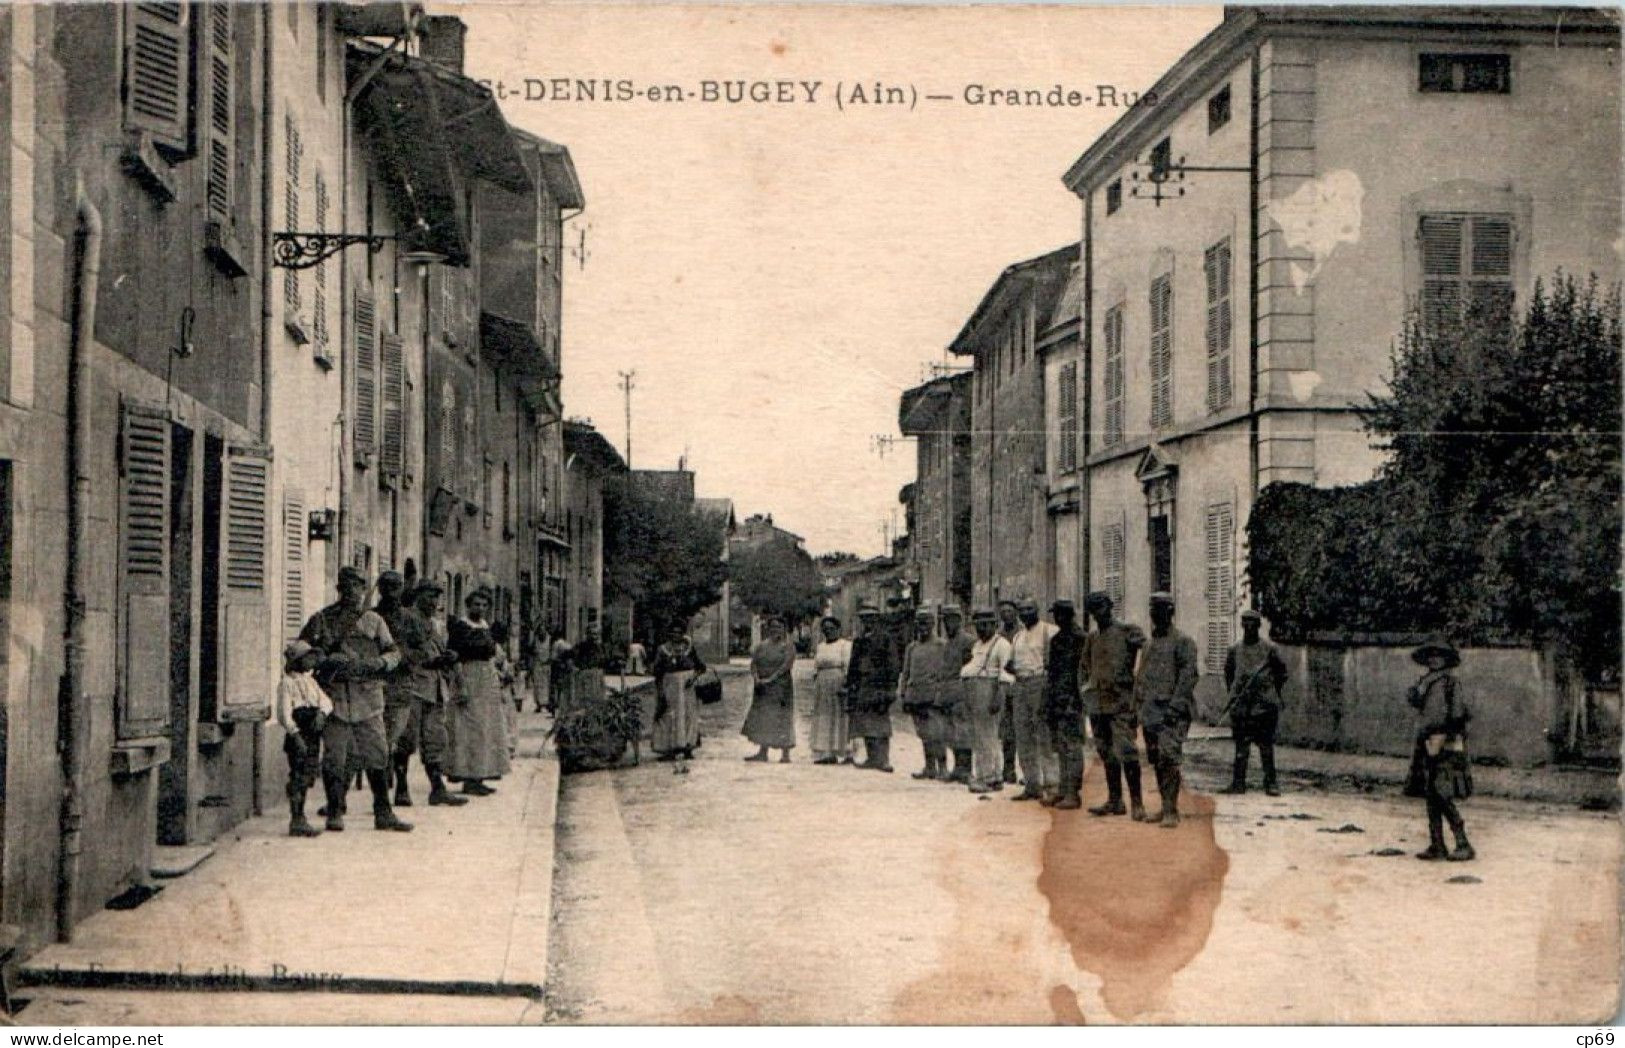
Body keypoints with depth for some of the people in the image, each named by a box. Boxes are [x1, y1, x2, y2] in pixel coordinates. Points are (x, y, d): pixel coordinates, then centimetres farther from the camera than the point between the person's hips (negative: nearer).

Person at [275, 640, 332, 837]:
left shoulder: (311, 682, 17)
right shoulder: (286, 683, -6)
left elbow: (325, 700, 6)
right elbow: (284, 713, -13)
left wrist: (321, 712, -16)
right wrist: (295, 734, -22)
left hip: (313, 737, 8)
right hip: (297, 737, -8)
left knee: (307, 778, 12)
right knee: (298, 778, -7)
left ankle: (300, 819, 21)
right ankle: (296, 822, -3)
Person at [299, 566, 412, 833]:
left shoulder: (374, 621, 11)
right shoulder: (322, 621, 5)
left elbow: (393, 652, 10)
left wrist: (378, 664, -13)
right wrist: (326, 662, -11)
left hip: (368, 701, 2)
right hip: (335, 698, -2)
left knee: (377, 756, 2)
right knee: (334, 758, 0)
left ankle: (383, 813, 9)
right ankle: (334, 813, 12)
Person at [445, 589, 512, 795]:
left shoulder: (487, 627, 14)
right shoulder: (459, 626, -9)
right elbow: (454, 658, -14)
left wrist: (497, 685, 17)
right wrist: (460, 688, -21)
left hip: (489, 683, 8)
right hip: (469, 680, -8)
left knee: (488, 730, 8)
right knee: (471, 729, -9)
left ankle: (478, 778, 13)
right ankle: (469, 780, -7)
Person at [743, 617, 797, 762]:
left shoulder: (788, 646, -3)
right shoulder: (762, 645, 12)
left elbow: (787, 665, -15)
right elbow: (753, 663, 6)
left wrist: (770, 679, -22)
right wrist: (756, 678, -13)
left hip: (780, 687, -5)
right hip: (762, 690, 6)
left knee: (781, 719, -5)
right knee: (762, 718, 7)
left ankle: (786, 755, -2)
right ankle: (762, 752, 13)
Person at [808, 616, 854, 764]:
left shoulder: (845, 645, -2)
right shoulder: (820, 647, 17)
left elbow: (847, 668, -10)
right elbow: (815, 668, 18)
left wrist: (844, 686, -20)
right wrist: (815, 688, 10)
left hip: (839, 684, -6)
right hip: (822, 687, 6)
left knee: (841, 718, -6)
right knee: (824, 718, 3)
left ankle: (847, 754, -4)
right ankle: (828, 754, 4)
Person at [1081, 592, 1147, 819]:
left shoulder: (1128, 632, -5)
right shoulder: (1092, 638, 15)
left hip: (1121, 703, -7)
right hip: (1098, 704, 7)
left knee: (1126, 753, -12)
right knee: (1107, 754, 11)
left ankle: (1137, 802, -8)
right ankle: (1114, 801, 19)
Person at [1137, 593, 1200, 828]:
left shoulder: (1183, 643, -5)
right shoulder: (1148, 645, 19)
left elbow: (1189, 676, -13)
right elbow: (1140, 678, 24)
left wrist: (1174, 706, -19)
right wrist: (1138, 706, 16)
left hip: (1172, 712, -8)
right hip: (1150, 712, 8)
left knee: (1169, 760, -16)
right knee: (1157, 763, 9)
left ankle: (1172, 812, -14)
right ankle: (1166, 807, 17)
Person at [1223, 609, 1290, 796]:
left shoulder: (1270, 649, 2)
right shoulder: (1234, 650, 9)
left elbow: (1281, 674, 11)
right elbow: (1228, 673, 21)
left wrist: (1272, 693, 9)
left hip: (1264, 705, -2)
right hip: (1240, 706, 2)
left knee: (1266, 746, 1)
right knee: (1241, 746, 3)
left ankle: (1271, 783, 6)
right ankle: (1238, 782, 5)